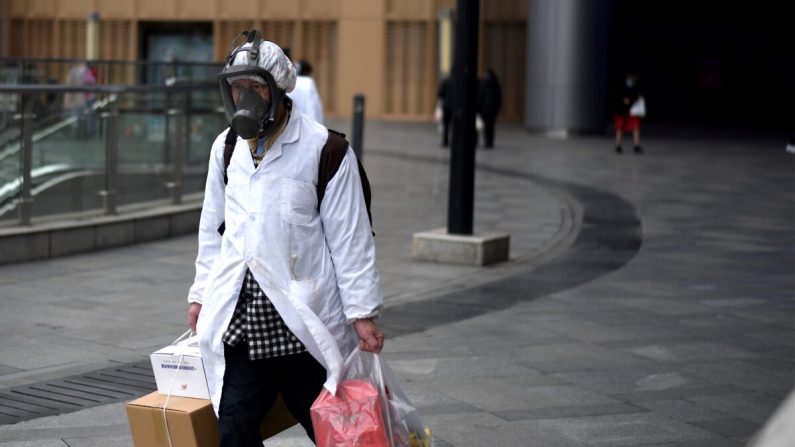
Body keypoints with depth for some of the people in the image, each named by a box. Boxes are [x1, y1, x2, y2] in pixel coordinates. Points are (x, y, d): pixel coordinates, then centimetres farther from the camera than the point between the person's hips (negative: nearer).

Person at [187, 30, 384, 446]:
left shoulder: (323, 149, -7)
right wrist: (202, 294, 19)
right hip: (240, 316, 5)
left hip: (303, 318, -4)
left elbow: (350, 238, -7)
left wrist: (362, 313, -9)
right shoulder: (226, 148, 11)